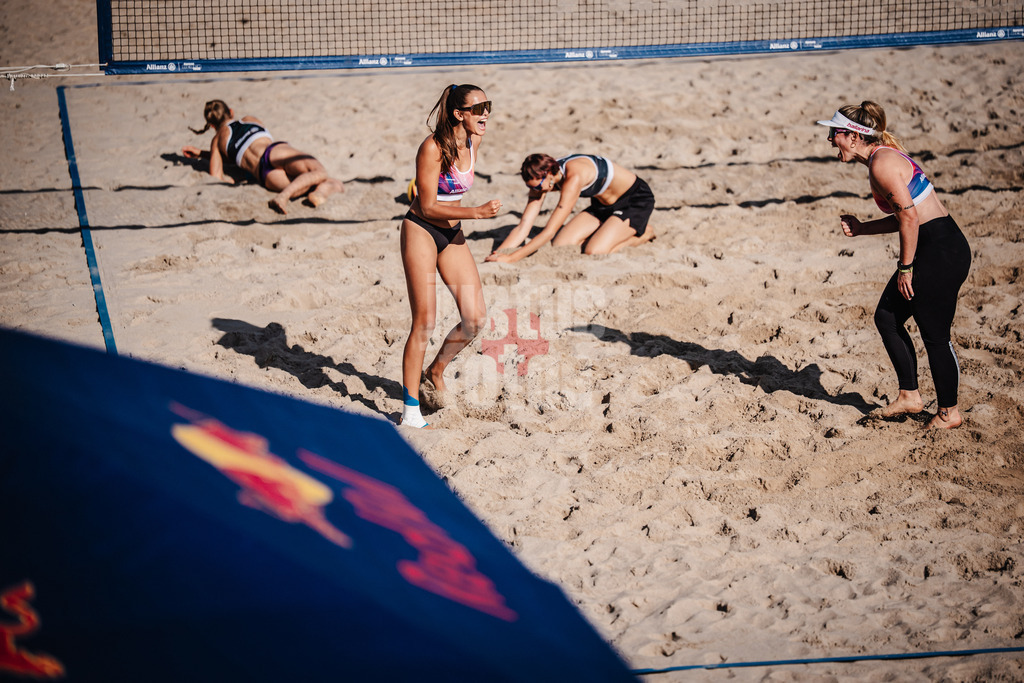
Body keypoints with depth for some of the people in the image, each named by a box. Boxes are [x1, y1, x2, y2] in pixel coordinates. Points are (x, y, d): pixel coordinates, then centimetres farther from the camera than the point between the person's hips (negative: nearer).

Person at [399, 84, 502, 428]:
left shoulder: (474, 143, 1)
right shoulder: (432, 148, -21)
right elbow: (427, 207, -21)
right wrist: (477, 212, -25)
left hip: (453, 233, 7)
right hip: (421, 232, -7)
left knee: (475, 319, 0)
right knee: (425, 322, -9)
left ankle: (435, 372, 26)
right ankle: (410, 408, -1)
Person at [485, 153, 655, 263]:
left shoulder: (574, 177, -38)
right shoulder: (541, 178, -14)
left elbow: (550, 232, -40)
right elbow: (523, 227, -12)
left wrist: (511, 258, -42)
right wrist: (497, 255, -26)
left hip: (637, 200, -8)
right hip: (603, 205, 8)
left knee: (595, 252, -26)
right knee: (561, 245, -11)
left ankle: (643, 234, -1)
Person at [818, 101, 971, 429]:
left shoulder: (882, 164, -17)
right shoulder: (882, 156, 14)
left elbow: (910, 215, -22)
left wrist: (905, 268, -16)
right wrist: (862, 228, 12)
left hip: (942, 251, -10)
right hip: (931, 249, 10)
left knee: (934, 333, 1)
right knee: (887, 318, 15)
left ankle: (949, 411, 16)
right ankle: (909, 396, 24)